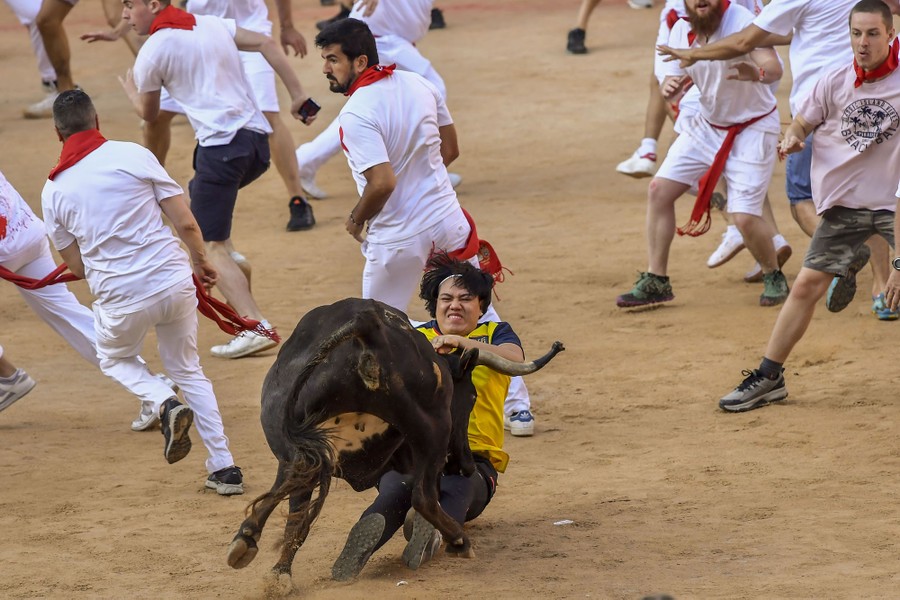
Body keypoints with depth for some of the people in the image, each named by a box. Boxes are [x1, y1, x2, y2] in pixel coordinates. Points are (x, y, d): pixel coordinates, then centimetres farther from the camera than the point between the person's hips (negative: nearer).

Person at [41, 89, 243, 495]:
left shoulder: (53, 191, 1)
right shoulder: (134, 155, -3)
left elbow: (77, 266, 8)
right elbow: (186, 222, -4)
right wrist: (201, 261, 15)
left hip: (121, 299, -1)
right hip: (175, 282, 1)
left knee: (114, 358, 31)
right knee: (187, 369, 22)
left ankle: (165, 402, 1)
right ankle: (225, 468, 14)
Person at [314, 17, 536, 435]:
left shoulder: (356, 115, -21)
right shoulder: (419, 86, 1)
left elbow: (381, 183, -28)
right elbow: (450, 148, 11)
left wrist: (356, 219, -10)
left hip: (397, 238, -6)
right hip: (449, 223, 6)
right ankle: (517, 407, 21)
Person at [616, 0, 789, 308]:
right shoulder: (681, 31, -6)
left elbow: (773, 67, -38)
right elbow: (672, 80, -1)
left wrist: (757, 73, -62)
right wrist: (669, 88, -27)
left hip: (753, 129, -6)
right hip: (706, 124, 6)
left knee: (744, 216, -15)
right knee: (659, 190, 0)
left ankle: (774, 277, 14)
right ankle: (655, 282, 12)